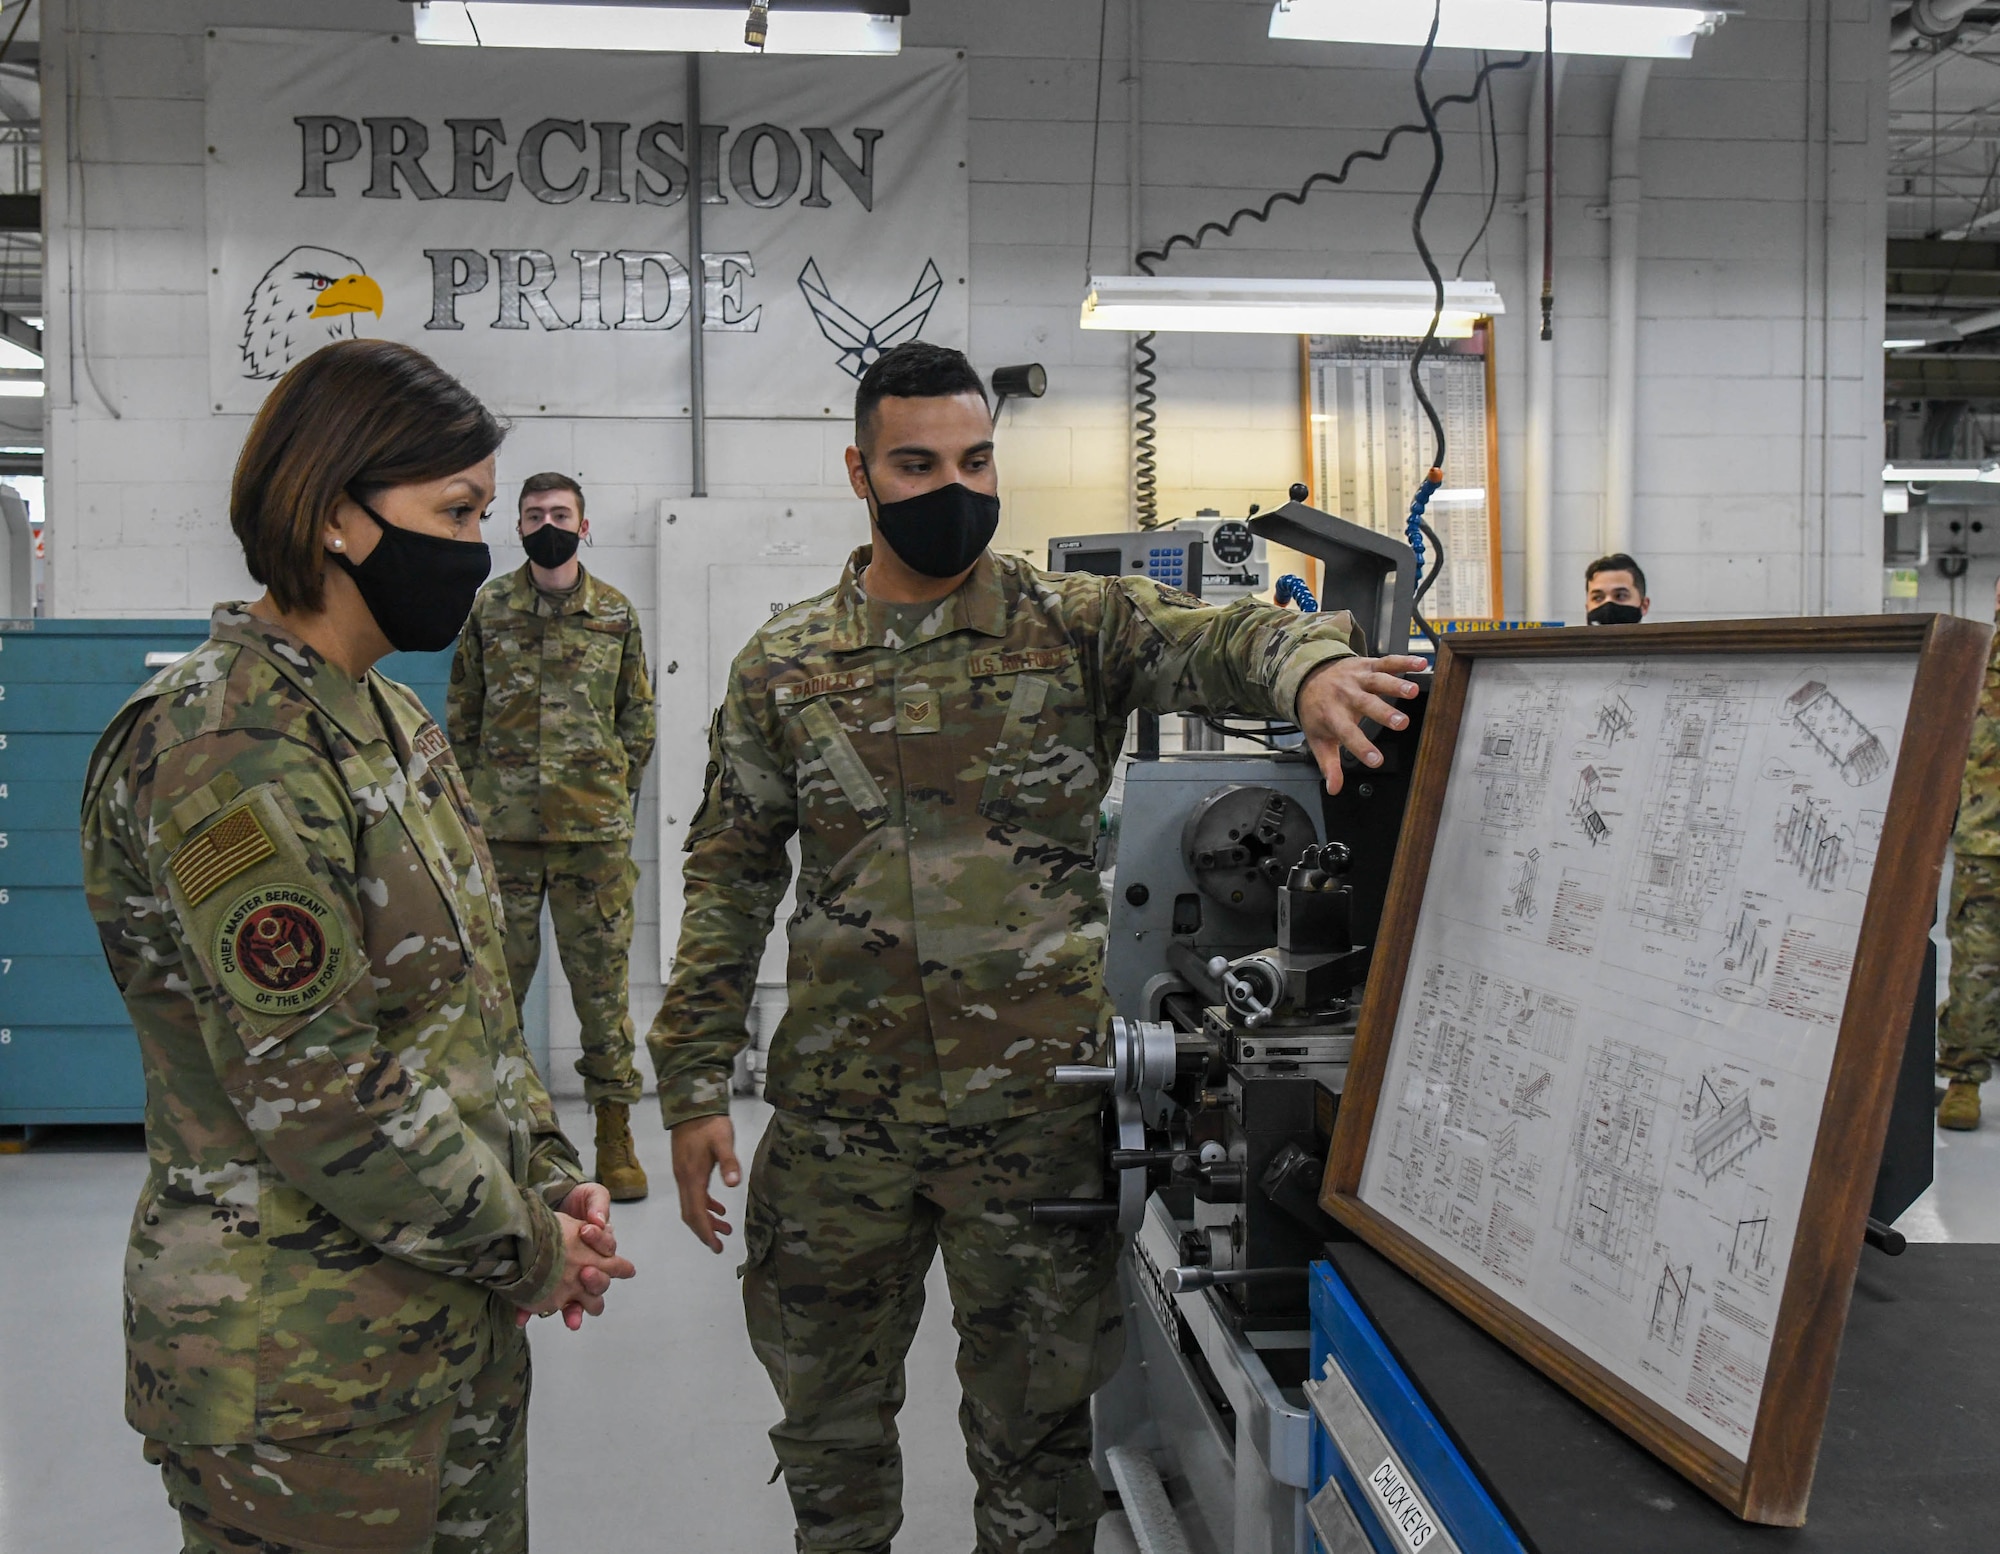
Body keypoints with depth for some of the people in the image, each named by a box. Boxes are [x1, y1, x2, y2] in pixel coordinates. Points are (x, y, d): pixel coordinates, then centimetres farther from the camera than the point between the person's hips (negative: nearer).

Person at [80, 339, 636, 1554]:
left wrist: (552, 1179, 3)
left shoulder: (388, 718, 7)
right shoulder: (227, 753, -21)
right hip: (306, 1366, -8)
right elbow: (312, 1089, -23)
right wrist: (524, 1247, -13)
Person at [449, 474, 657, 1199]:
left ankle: (615, 1132, 13)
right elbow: (462, 714, 11)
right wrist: (477, 796, 5)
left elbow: (639, 718, 11)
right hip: (502, 828, 1)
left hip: (595, 827, 0)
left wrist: (615, 793, 5)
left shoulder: (616, 613, 7)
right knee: (496, 974, 6)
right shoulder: (488, 608, 7)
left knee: (602, 976, 3)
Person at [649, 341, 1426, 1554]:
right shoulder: (784, 665, 3)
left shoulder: (1078, 624, -2)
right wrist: (695, 1084, 1)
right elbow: (731, 879, 5)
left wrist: (1307, 663, -45)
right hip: (836, 1112, 2)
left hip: (1037, 1109, -1)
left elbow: (1215, 639, -20)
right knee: (826, 1410, 19)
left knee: (1037, 1422, 14)